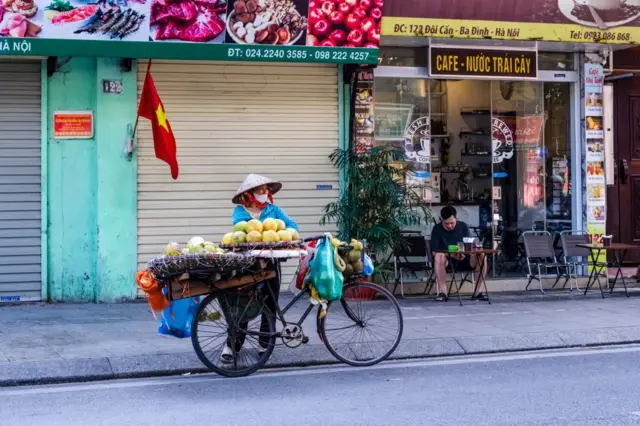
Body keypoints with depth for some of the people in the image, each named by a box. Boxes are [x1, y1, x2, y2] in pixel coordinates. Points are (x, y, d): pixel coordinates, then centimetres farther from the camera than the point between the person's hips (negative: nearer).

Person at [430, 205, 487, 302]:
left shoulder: (463, 226, 3)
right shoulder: (437, 229, -4)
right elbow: (434, 252, -12)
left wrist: (463, 253, -24)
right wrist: (451, 254, -27)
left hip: (462, 260, 2)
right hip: (446, 261, -2)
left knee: (481, 256, -25)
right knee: (439, 256, -37)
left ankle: (477, 292, -22)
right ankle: (442, 292, -36)